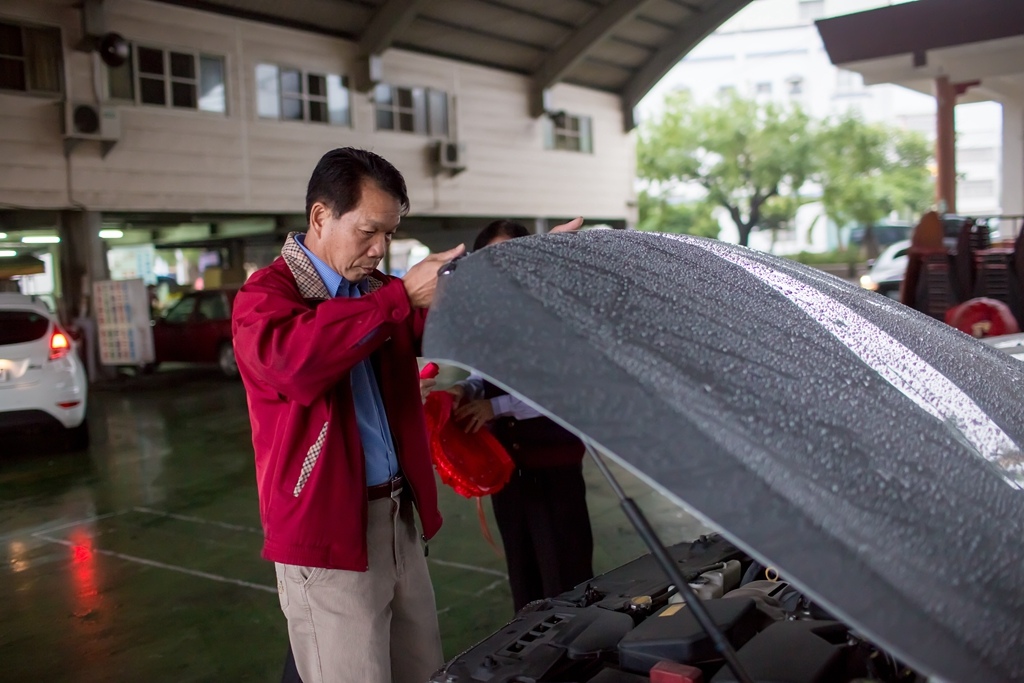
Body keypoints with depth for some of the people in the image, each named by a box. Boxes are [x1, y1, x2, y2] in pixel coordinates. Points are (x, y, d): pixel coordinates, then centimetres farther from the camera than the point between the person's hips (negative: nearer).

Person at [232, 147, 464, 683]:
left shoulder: (375, 291, 12)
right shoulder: (265, 296, -10)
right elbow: (295, 360, -33)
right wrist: (402, 296, -32)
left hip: (398, 520, 7)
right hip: (327, 536, -7)